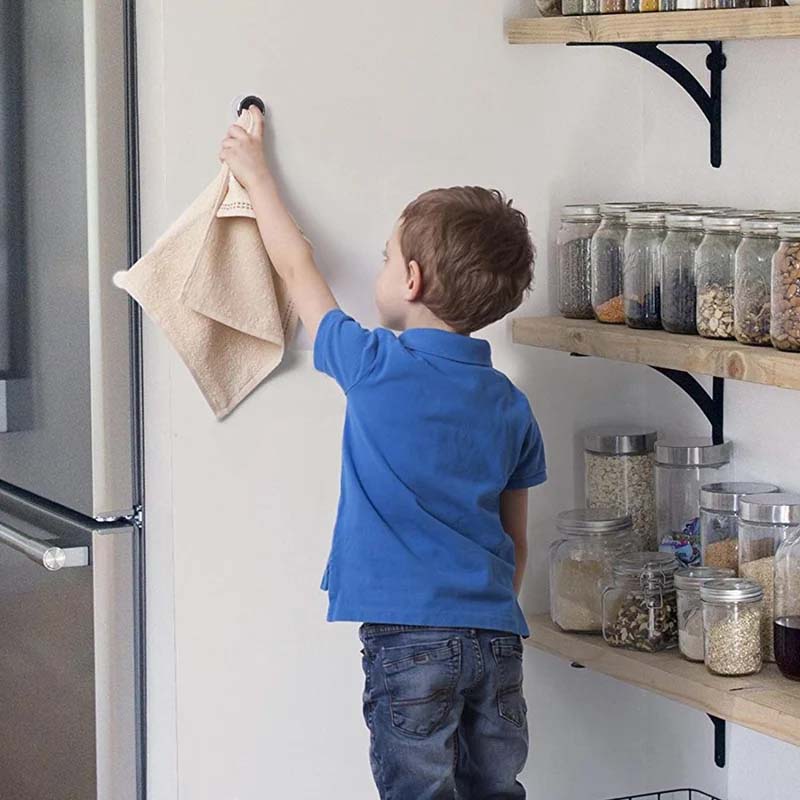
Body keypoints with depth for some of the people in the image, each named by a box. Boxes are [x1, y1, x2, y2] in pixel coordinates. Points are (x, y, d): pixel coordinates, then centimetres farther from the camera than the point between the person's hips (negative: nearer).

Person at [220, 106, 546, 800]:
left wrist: (255, 172, 22)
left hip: (408, 636, -5)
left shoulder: (376, 370, -7)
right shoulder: (511, 408, 6)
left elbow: (298, 268, 8)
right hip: (497, 637, 5)